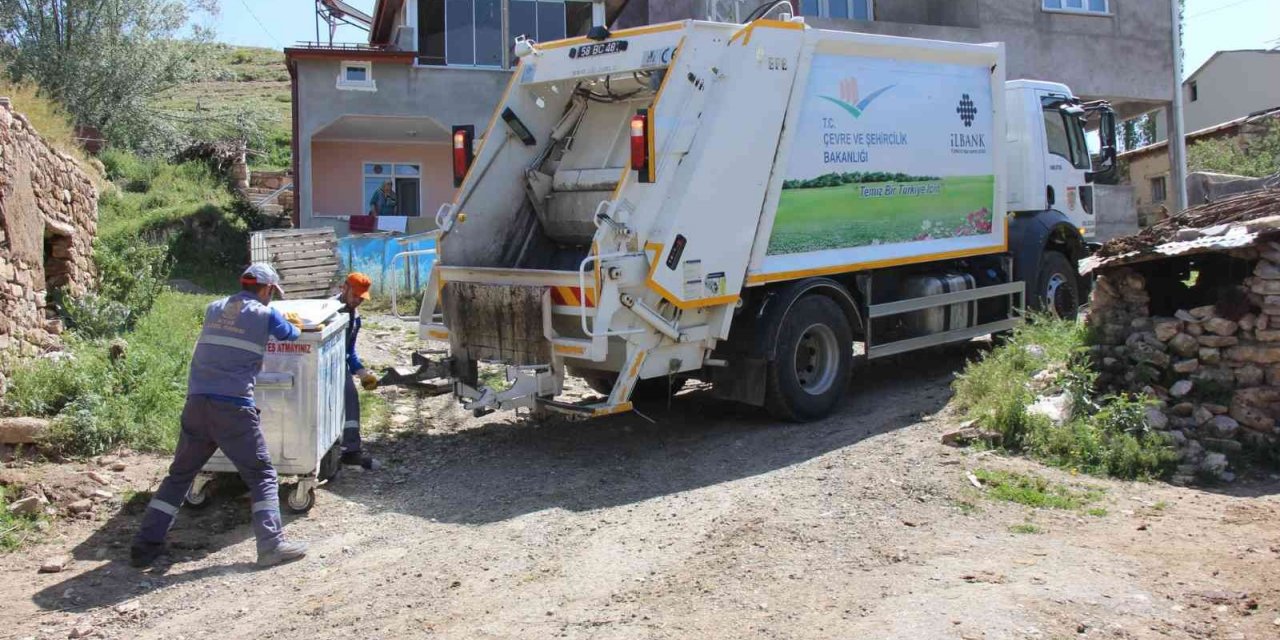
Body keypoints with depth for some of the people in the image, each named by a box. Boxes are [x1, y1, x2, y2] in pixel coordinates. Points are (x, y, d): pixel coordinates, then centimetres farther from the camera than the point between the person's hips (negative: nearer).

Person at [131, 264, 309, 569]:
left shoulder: (213, 309, 17)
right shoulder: (265, 315, 3)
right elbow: (292, 334, 23)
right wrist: (294, 323, 48)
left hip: (197, 404, 5)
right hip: (233, 408, -5)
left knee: (179, 475, 17)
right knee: (262, 476, 5)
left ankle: (146, 544, 17)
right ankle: (272, 545, -4)